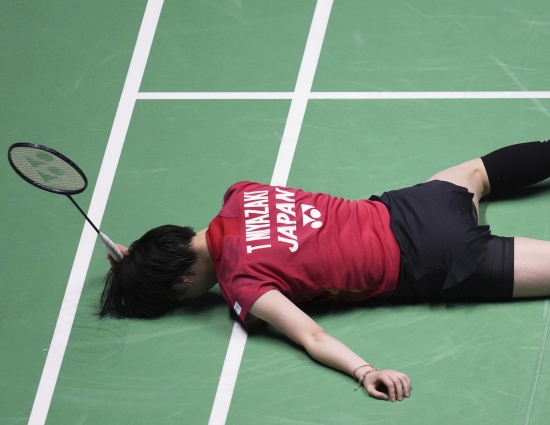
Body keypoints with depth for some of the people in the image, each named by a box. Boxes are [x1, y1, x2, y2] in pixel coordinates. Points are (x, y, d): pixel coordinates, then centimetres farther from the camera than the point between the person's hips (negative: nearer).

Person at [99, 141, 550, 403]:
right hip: (403, 209, 7)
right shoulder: (239, 196, -2)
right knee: (476, 172, 37)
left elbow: (311, 336, -30)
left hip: (425, 264, -7)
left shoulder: (241, 284, -22)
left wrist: (364, 371, -47)